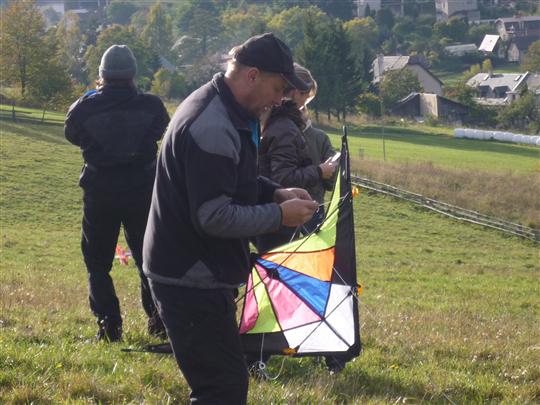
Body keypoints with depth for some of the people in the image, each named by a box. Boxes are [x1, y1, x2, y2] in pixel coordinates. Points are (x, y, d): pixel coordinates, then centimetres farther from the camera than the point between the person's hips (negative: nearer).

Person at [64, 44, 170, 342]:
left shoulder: (86, 108, -13)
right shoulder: (151, 106, -9)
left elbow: (72, 133, 8)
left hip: (99, 195, -1)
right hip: (141, 192, 1)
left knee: (97, 263, 10)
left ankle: (108, 325, 2)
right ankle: (158, 320, 14)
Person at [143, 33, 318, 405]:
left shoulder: (221, 110, 9)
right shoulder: (213, 129, -25)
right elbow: (215, 218, -27)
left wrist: (275, 193, 6)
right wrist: (280, 215, -16)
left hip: (194, 273, 11)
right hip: (191, 280, -11)